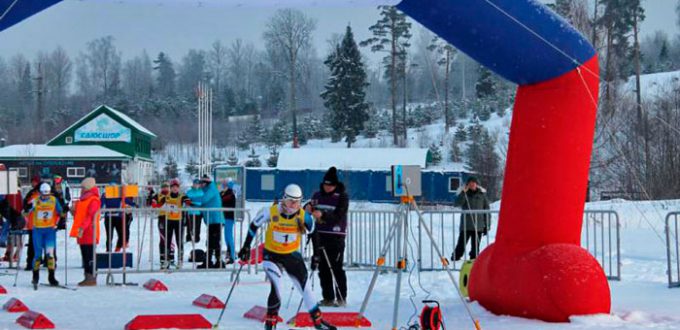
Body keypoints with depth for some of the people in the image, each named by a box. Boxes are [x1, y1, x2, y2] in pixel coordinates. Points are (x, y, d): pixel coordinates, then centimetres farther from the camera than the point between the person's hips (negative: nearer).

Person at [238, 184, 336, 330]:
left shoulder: (303, 216, -14)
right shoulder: (270, 212, -19)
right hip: (271, 255, -3)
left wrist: (316, 255, 4)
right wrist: (246, 247, 0)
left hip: (292, 255, 3)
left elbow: (313, 233, 3)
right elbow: (254, 226, -4)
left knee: (305, 286, 8)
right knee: (276, 288, -20)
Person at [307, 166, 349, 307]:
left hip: (336, 236, -5)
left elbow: (338, 216, -16)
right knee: (323, 268, 7)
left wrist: (323, 215, -32)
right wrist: (308, 209, -9)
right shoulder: (317, 195, 9)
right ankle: (328, 298, 14)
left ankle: (341, 298, 0)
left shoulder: (342, 197, -6)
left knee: (336, 268, -6)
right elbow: (311, 206, 16)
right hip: (320, 235, 5)